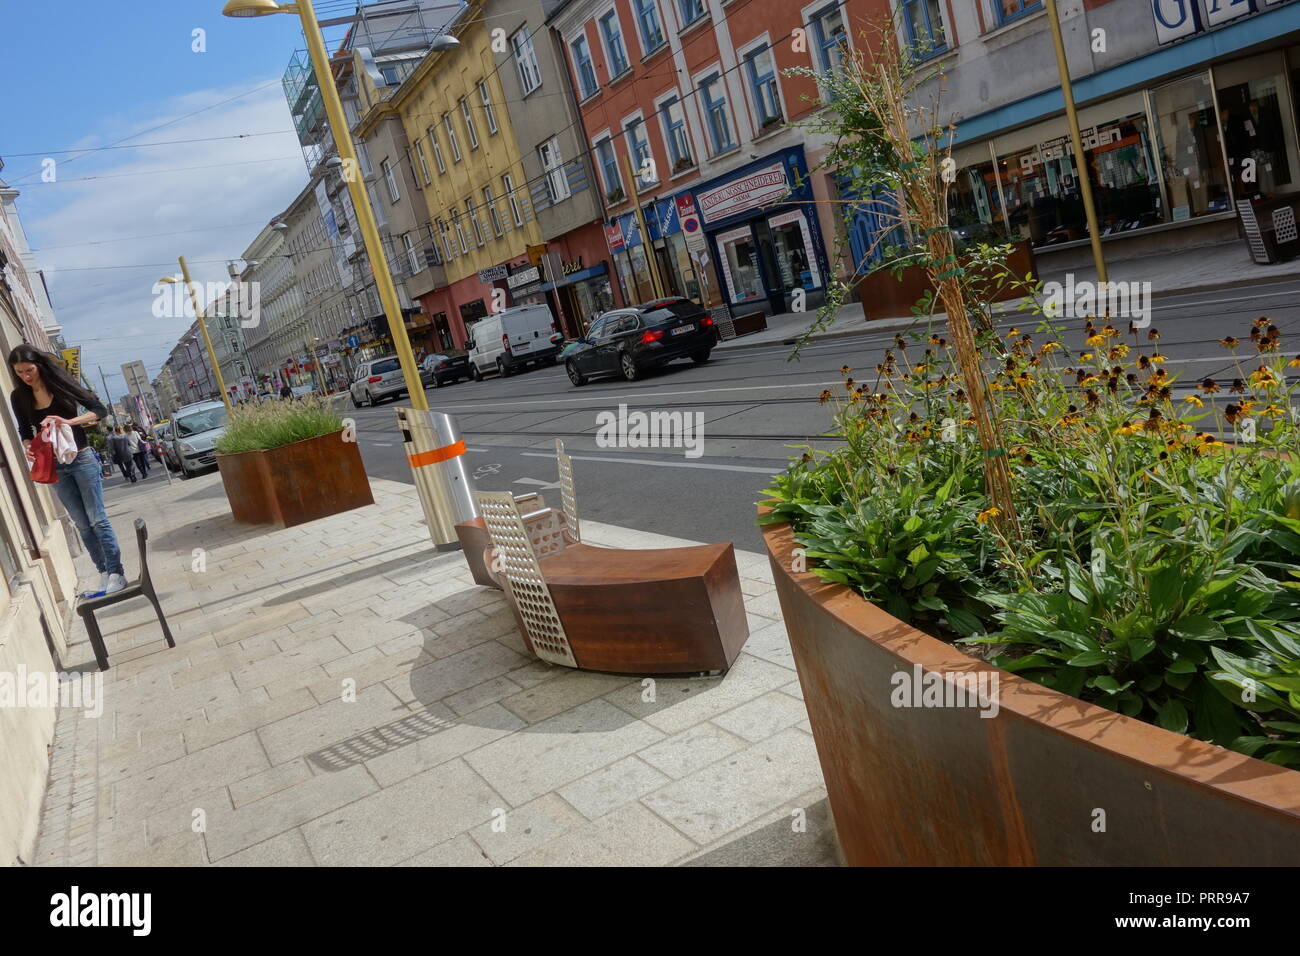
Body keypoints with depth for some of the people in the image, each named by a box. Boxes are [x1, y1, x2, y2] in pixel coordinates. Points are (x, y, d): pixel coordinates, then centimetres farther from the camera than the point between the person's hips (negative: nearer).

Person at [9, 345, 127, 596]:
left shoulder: (61, 384, -8)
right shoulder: (19, 397, 0)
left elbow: (99, 410, -9)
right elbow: (25, 431, 11)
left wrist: (68, 421, -23)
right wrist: (27, 447, -10)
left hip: (81, 459, -3)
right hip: (54, 467, 3)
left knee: (97, 519, -5)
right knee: (82, 524, 7)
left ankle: (116, 572, -2)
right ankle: (103, 572, 13)